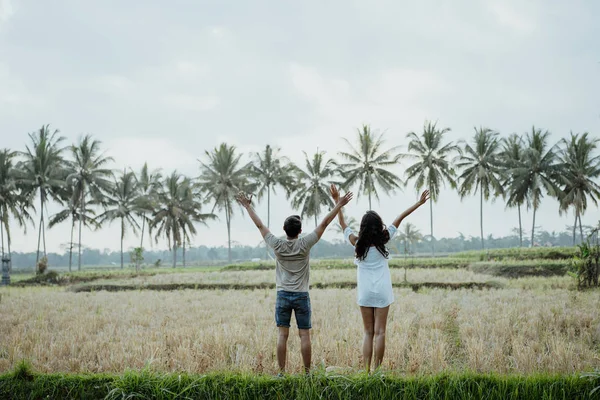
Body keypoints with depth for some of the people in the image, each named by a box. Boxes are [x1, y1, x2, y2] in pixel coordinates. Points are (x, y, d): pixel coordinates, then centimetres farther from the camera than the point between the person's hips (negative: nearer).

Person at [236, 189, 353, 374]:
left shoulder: (277, 245, -5)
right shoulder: (304, 244, -9)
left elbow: (260, 225, 5)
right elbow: (324, 223, -5)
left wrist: (247, 206, 15)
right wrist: (339, 205, 1)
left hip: (283, 295, 1)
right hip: (301, 296, -1)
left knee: (282, 335, 3)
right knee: (304, 335, 2)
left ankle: (282, 372, 3)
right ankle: (307, 372, 5)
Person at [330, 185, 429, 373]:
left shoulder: (358, 243, -4)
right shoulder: (383, 240, -5)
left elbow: (343, 224, 8)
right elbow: (399, 219, 2)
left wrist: (337, 201, 12)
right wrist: (419, 203, 6)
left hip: (365, 292, 1)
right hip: (382, 292, -1)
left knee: (368, 332, 7)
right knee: (379, 332, 1)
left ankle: (367, 370, 1)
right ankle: (377, 370, -1)